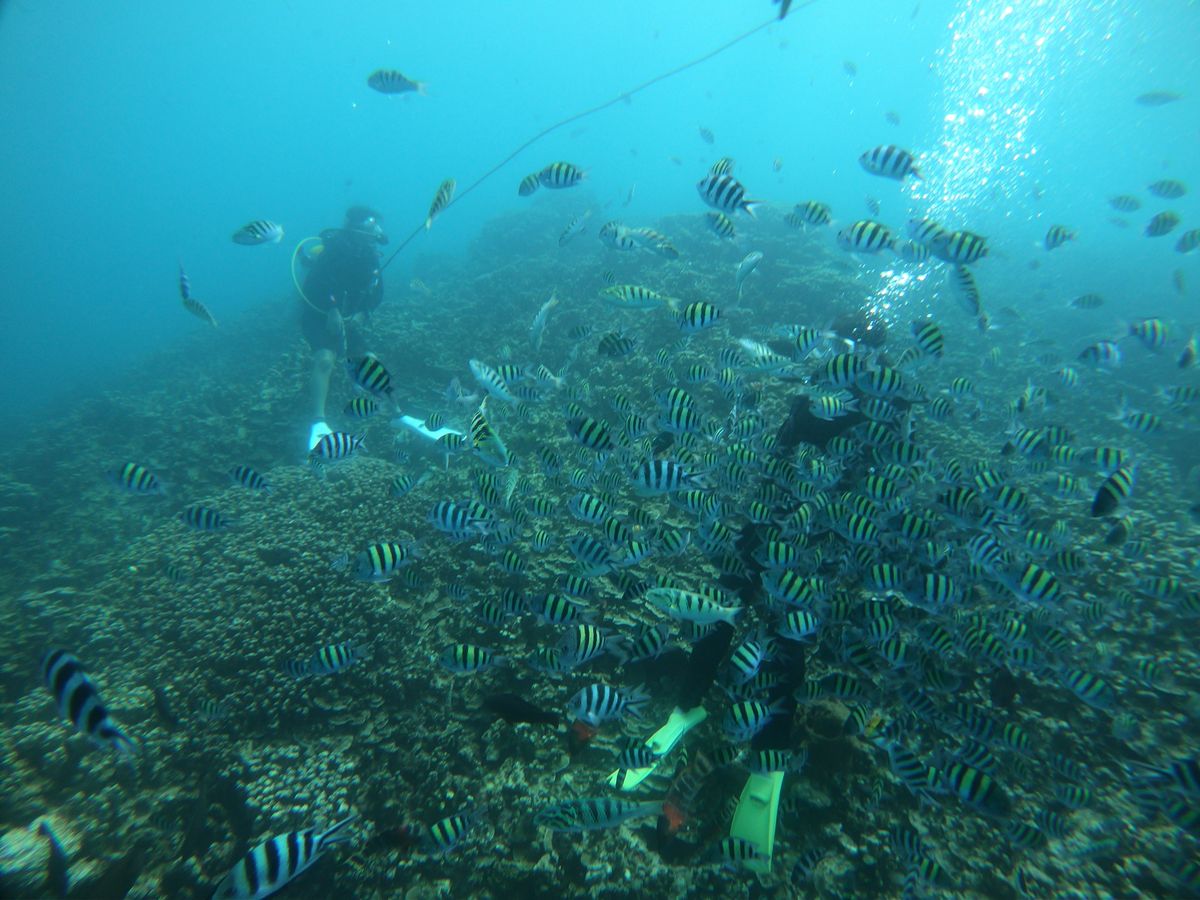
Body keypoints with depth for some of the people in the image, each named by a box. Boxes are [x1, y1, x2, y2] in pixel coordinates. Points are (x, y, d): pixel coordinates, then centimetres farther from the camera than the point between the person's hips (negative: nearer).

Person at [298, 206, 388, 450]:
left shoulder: (371, 256, 6)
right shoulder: (334, 247, -14)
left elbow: (377, 293, 7)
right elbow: (313, 281, -25)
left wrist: (362, 314, -9)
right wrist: (332, 310, -33)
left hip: (349, 318, 7)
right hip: (319, 315, -7)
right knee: (325, 360, -28)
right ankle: (318, 423, -39)